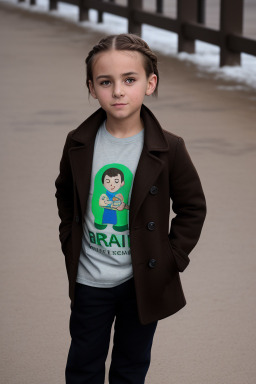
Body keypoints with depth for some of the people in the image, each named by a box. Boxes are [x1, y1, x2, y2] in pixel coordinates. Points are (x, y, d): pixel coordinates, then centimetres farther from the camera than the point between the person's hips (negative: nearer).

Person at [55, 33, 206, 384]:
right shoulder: (79, 145, -7)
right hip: (89, 281, 1)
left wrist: (173, 257, -6)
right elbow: (65, 197, 12)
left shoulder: (168, 149, -13)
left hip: (143, 281, -1)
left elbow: (192, 206, -2)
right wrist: (70, 243, 5)